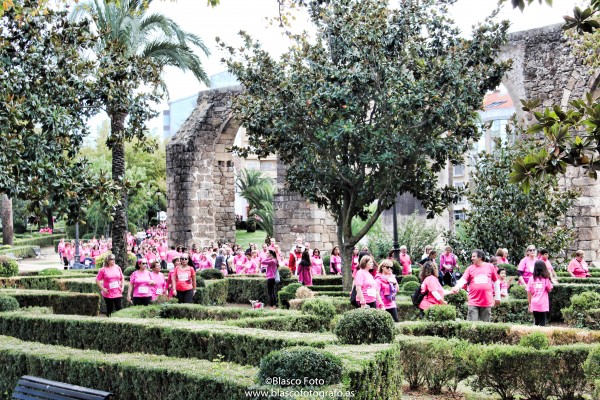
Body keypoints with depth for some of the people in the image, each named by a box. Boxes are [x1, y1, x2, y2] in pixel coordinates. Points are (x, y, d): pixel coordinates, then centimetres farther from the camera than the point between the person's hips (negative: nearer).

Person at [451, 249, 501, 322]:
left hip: (487, 302, 0)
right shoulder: (470, 268, 5)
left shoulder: (490, 267, 6)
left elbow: (496, 281, 13)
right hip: (473, 302, 0)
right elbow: (463, 279, -8)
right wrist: (457, 287, -29)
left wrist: (497, 297, 14)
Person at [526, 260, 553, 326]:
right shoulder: (545, 279, -5)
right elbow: (549, 290, 3)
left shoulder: (532, 279, 0)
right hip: (543, 304, -2)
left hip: (534, 304, 2)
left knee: (536, 321, 14)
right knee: (542, 322, 2)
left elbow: (529, 292, 1)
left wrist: (530, 303, 10)